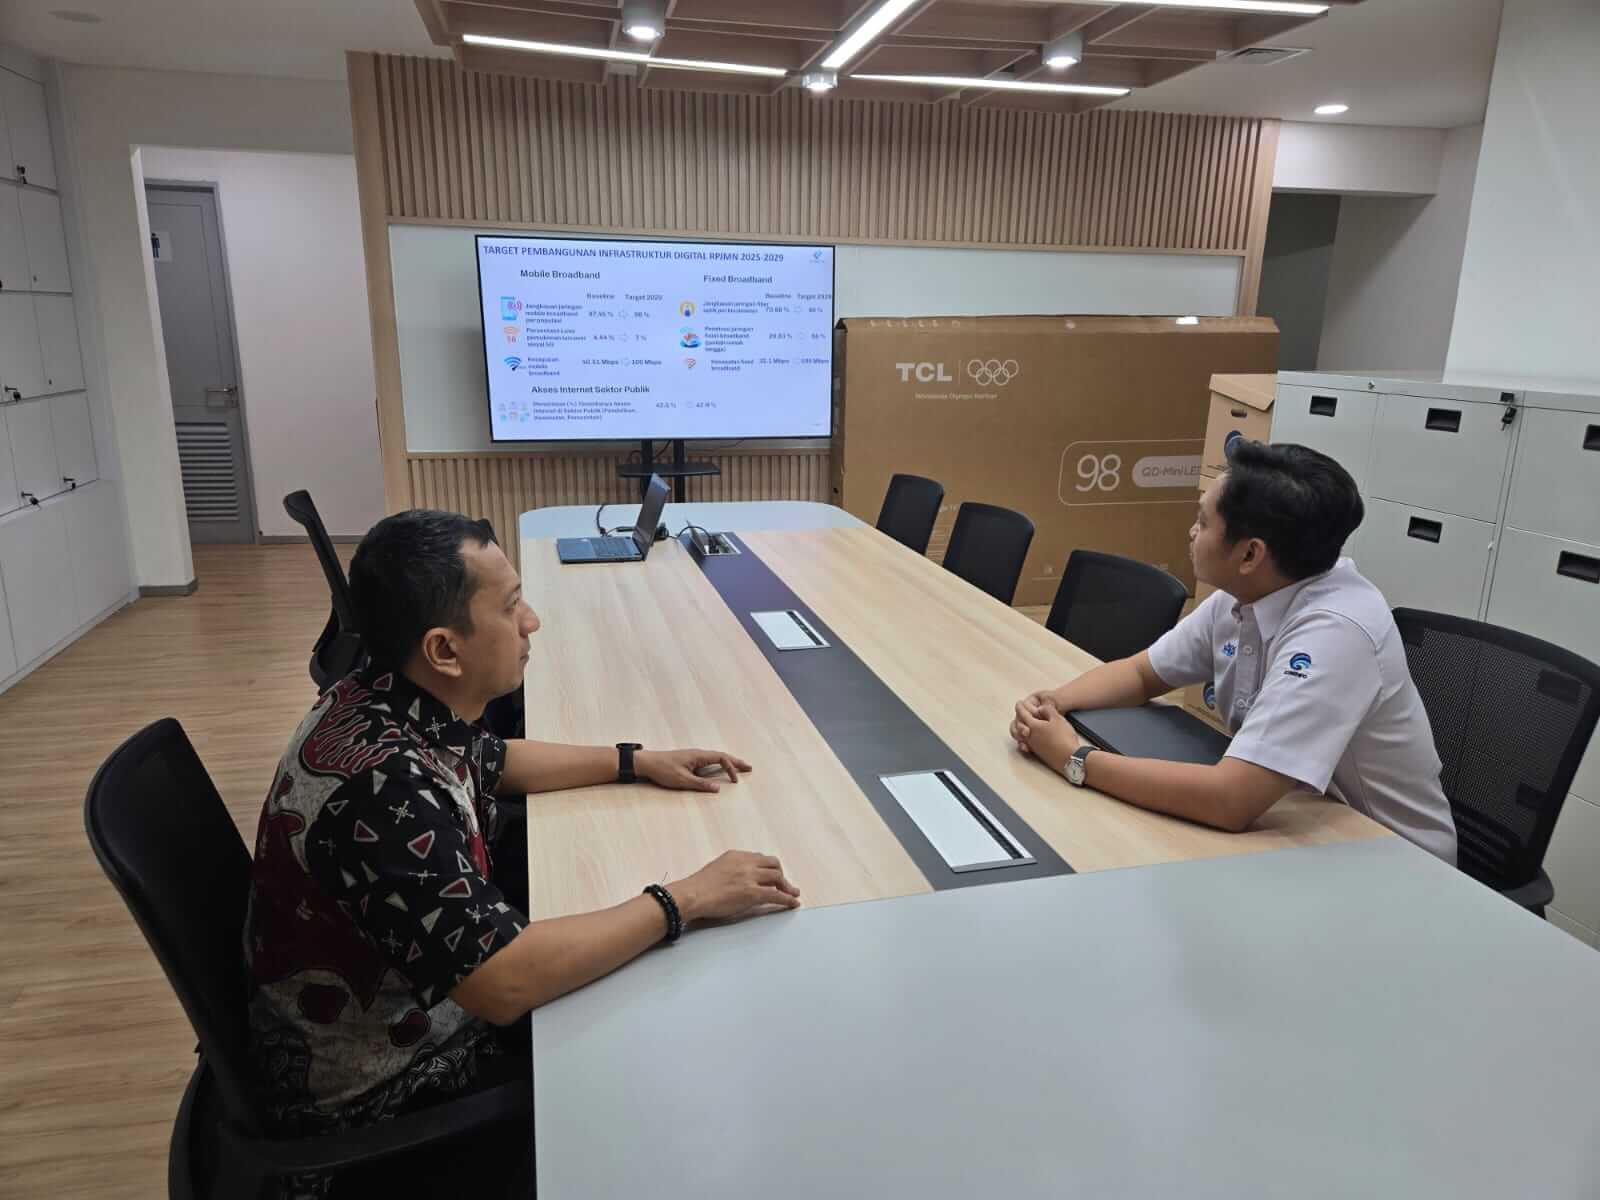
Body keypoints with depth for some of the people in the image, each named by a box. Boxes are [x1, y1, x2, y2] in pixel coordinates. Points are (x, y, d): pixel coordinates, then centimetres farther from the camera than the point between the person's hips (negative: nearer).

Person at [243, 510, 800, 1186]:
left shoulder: (385, 702, -8)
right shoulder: (382, 786, -36)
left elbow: (493, 763, 12)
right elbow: (504, 984, -38)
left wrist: (634, 762, 6)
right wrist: (683, 901, -29)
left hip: (404, 1002, 8)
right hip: (375, 1090, -8)